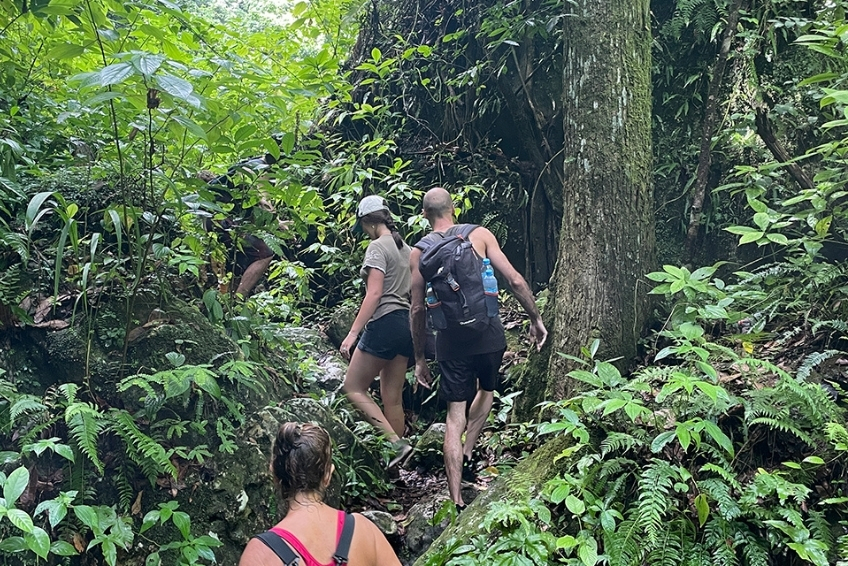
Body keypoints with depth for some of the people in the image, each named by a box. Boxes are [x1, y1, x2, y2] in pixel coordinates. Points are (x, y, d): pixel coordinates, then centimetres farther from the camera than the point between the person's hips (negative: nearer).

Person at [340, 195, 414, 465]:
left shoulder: (378, 247, -9)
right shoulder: (406, 248, 17)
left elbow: (374, 293, -18)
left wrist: (353, 333, -20)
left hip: (385, 322, -9)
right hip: (407, 325, 9)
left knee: (353, 387, 2)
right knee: (393, 398, 9)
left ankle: (396, 443, -9)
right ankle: (395, 467, 12)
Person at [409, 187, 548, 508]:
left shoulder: (419, 251, 3)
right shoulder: (480, 235, -1)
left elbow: (418, 309, 4)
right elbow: (515, 281, -5)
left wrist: (419, 358, 12)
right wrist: (536, 319, 7)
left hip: (452, 339, 0)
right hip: (489, 334, 0)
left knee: (455, 415, 6)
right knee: (487, 389, 30)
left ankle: (456, 500, 4)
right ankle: (467, 454, 26)